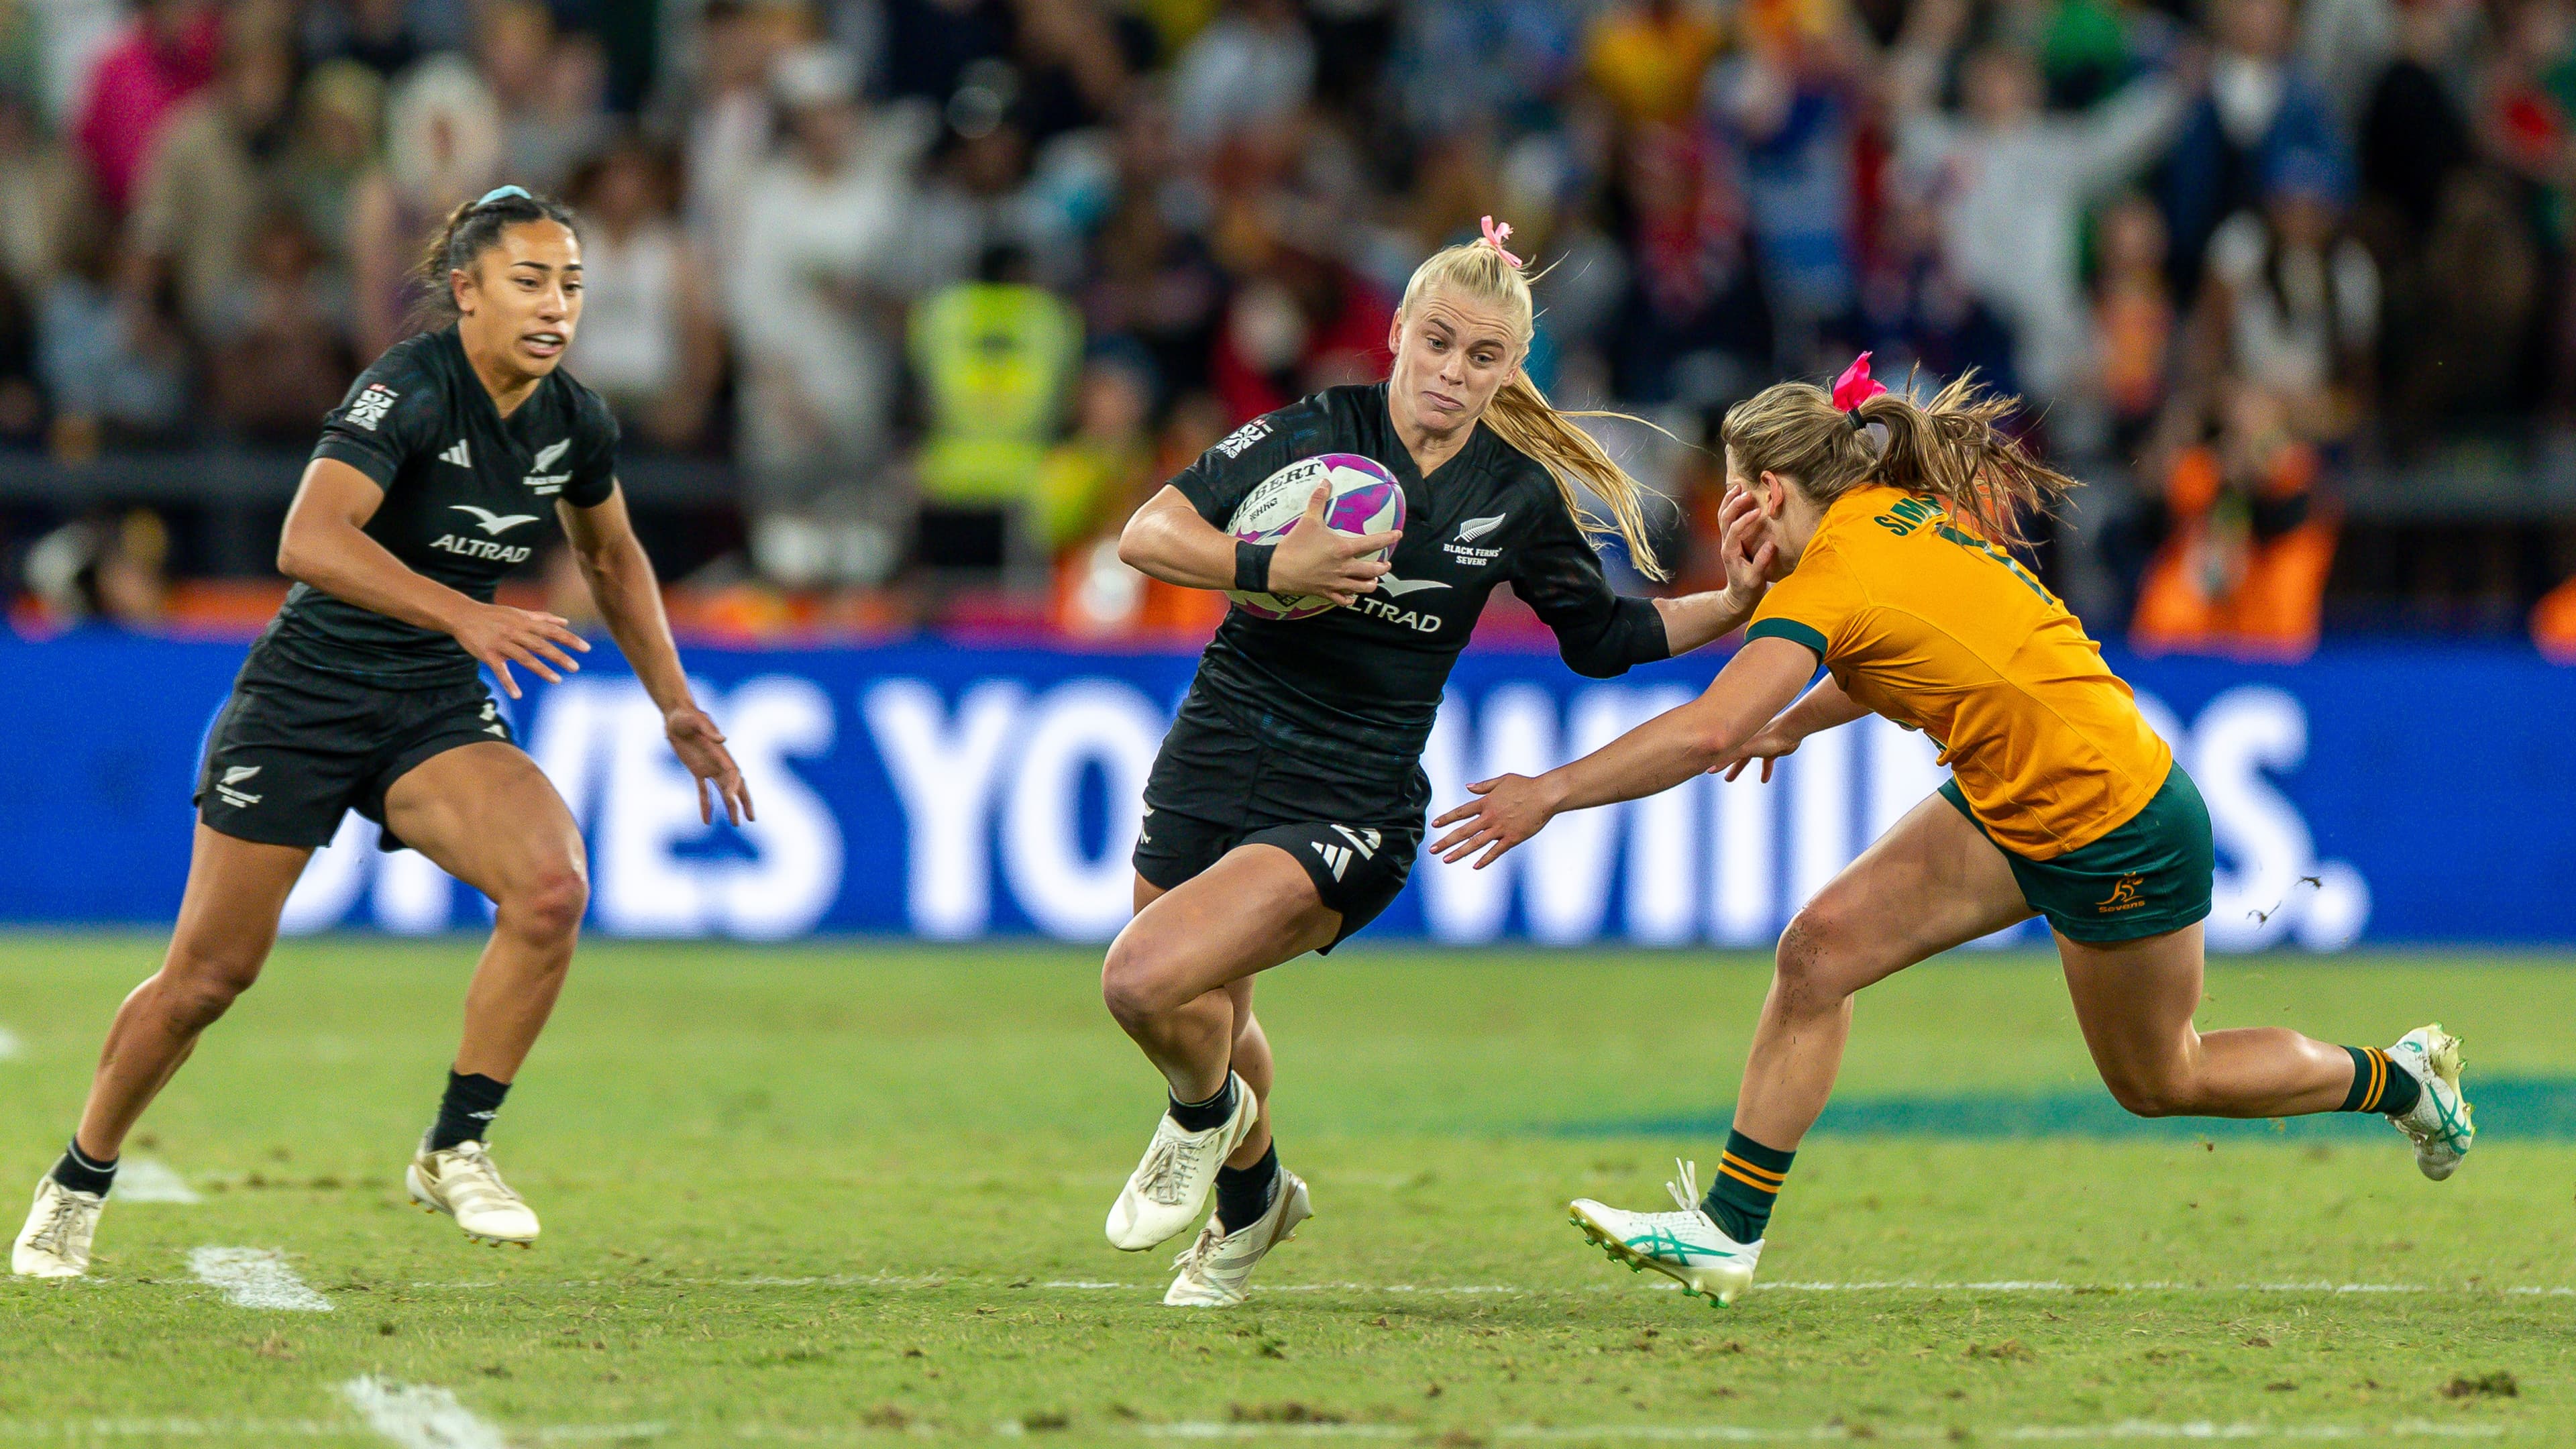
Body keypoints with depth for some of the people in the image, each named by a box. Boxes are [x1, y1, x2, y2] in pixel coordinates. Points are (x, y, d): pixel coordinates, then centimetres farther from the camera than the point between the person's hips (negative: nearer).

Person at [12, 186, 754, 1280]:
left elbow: (612, 555, 20)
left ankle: (455, 1149, -9)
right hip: (307, 697, -5)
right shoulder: (409, 389, -22)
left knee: (552, 885, -24)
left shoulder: (575, 422, -2)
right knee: (210, 973, 1)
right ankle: (77, 1185, 24)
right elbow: (309, 541, -38)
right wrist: (461, 613, -47)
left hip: (440, 714, 5)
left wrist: (673, 704, 15)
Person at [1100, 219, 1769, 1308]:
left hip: (1350, 810, -2)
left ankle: (1212, 1118, 10)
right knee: (1207, 1024, 19)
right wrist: (1270, 567, -27)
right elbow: (1144, 535, -11)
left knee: (1146, 981, -24)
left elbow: (1603, 638, 15)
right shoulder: (1316, 432, -5)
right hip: (1210, 769, 2)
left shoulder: (1521, 499, -1)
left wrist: (1739, 603, 4)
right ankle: (1251, 1194, 51)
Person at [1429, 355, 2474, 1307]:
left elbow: (1709, 731, -34)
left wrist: (1548, 794, -28)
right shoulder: (1904, 513, 0)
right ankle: (1726, 1235, -4)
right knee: (1819, 947, -6)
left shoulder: (1837, 574, -26)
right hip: (2011, 810, 9)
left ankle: (2400, 1080, 35)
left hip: (2117, 832, -9)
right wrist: (1792, 723, 14)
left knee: (2160, 1082, 12)